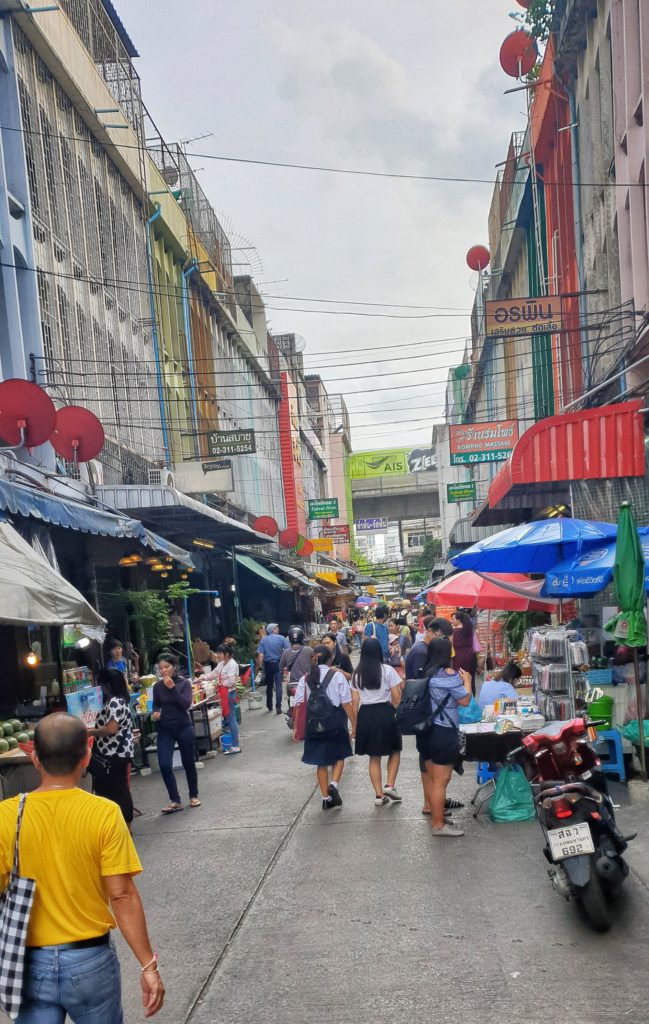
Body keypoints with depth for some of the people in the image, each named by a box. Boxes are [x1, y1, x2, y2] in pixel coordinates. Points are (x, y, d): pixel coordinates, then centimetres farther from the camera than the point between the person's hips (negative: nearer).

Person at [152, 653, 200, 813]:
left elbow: (186, 704, -20)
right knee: (164, 765, -12)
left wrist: (172, 688, -24)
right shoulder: (157, 686, -1)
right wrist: (155, 713, -8)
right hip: (164, 729, 2)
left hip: (183, 727, -1)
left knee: (188, 763, 11)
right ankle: (175, 801, -1)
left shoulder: (184, 683, -7)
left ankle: (193, 796, 30)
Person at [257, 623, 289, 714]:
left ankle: (269, 706, 25)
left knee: (269, 685, 15)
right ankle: (278, 707, -9)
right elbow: (288, 651, -10)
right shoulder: (281, 638, -3)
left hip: (268, 664, 2)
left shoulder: (263, 640, 1)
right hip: (278, 664, -2)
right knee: (278, 685, -1)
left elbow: (261, 655, -6)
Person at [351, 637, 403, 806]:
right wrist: (394, 711, 12)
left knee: (374, 757, 12)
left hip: (365, 715, 3)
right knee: (395, 750, 17)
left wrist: (356, 721, 13)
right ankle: (390, 785, 3)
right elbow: (397, 696, -6)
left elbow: (355, 700, 5)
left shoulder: (357, 673, 4)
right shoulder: (388, 670, -6)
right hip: (385, 713, -3)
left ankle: (379, 795, 13)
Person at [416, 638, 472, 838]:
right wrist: (466, 681, 5)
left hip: (426, 730, 9)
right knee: (441, 781, -2)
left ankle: (436, 815, 33)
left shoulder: (425, 673, 8)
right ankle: (439, 825, 3)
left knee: (431, 778, 19)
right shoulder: (448, 674, -16)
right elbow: (464, 701, -9)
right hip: (444, 733, -9)